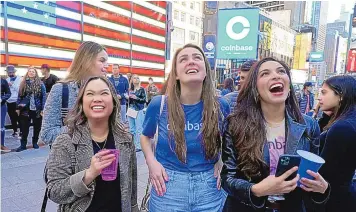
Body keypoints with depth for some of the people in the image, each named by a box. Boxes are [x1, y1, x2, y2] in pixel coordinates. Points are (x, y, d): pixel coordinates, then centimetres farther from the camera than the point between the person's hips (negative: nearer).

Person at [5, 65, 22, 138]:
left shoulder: (20, 79, -3)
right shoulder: (7, 80, 14)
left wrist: (12, 85, -16)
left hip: (17, 101, -5)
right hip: (9, 101, 5)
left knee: (19, 117, 0)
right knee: (12, 118, 11)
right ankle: (15, 131, 22)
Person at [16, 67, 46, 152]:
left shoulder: (40, 84, -1)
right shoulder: (23, 83, 5)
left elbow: (44, 97, -4)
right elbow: (20, 96, 7)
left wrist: (43, 109, -9)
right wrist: (18, 107, 2)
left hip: (37, 109, -1)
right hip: (25, 109, 1)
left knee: (37, 127, 10)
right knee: (24, 127, 5)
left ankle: (35, 142, 25)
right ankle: (23, 144, 15)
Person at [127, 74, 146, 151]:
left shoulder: (141, 89, -2)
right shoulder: (130, 89, 11)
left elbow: (144, 100, -6)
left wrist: (136, 98, -18)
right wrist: (128, 97, 0)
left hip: (139, 111, -5)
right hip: (131, 110, 5)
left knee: (138, 129, -5)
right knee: (132, 129, 11)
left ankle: (138, 146, 2)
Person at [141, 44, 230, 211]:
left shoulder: (220, 106, -7)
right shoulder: (159, 104, -10)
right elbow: (146, 136, 9)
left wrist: (222, 161, -3)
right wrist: (151, 161, -7)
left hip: (209, 188, 1)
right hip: (167, 187, -1)